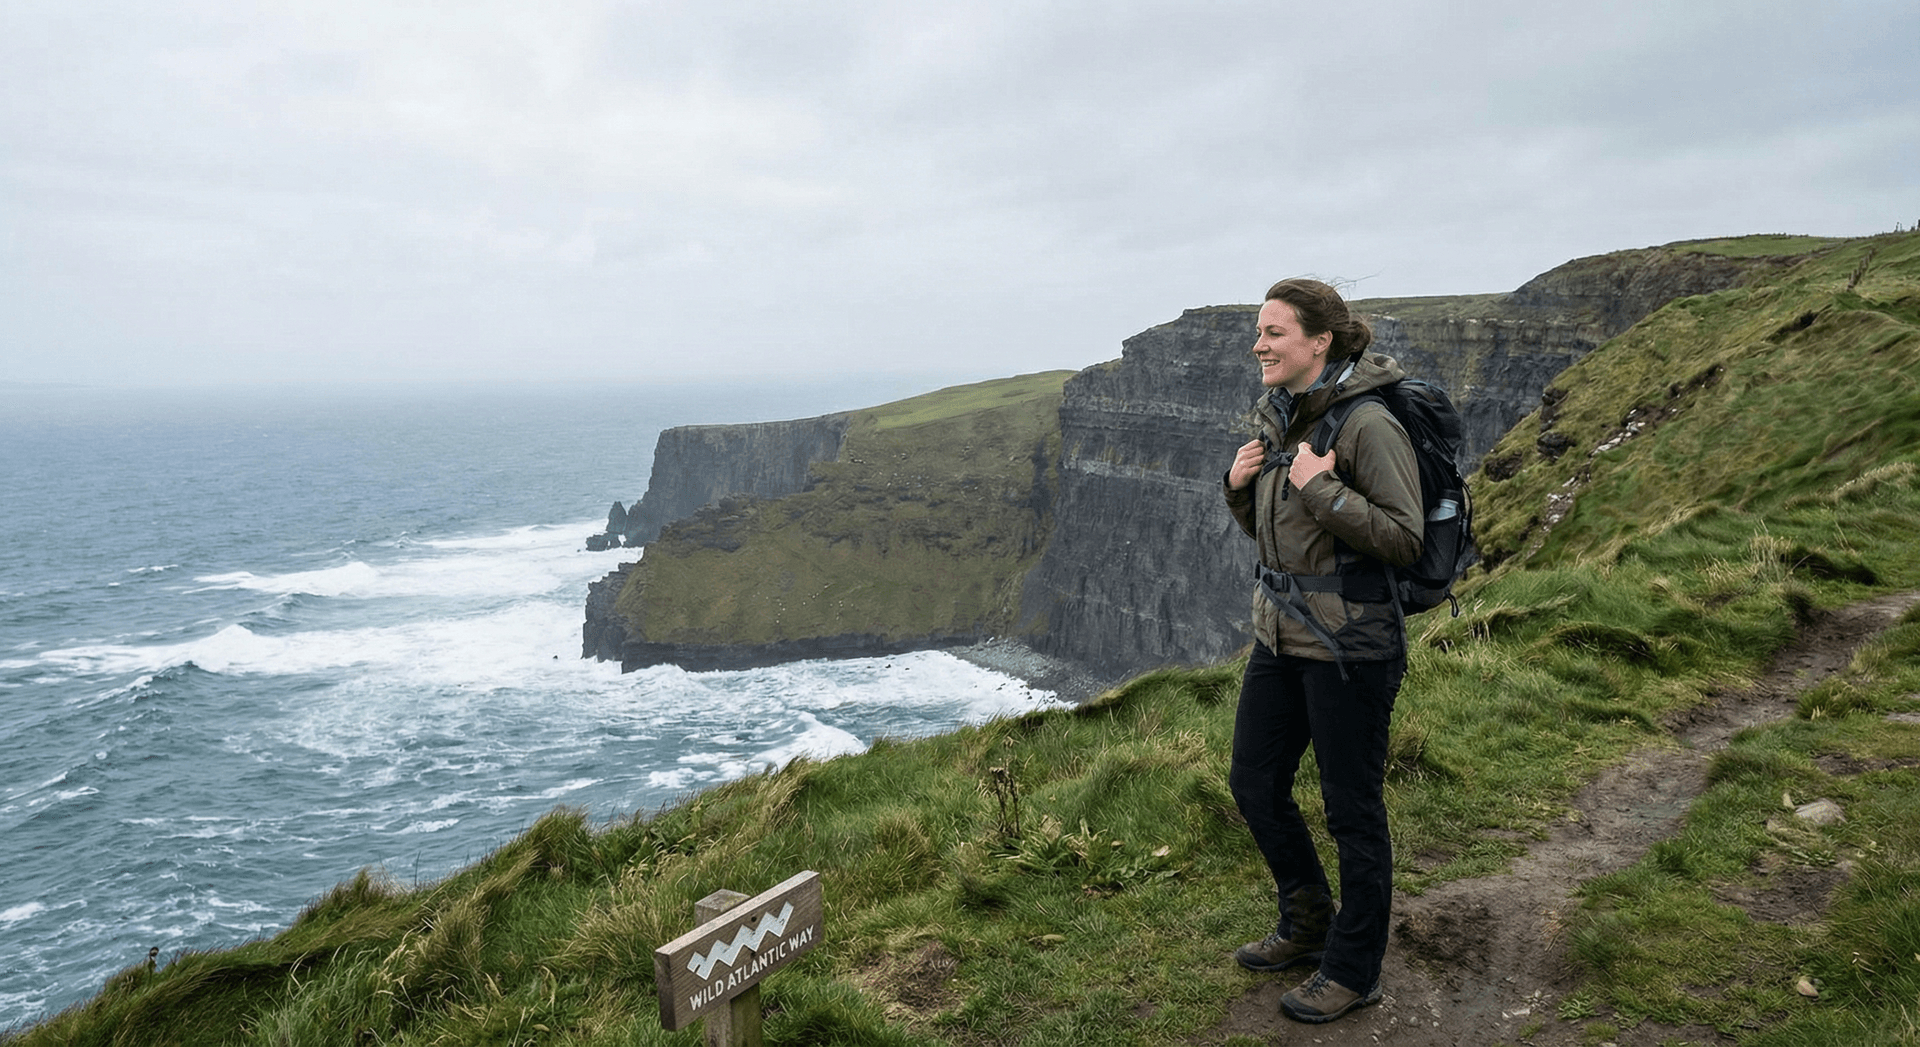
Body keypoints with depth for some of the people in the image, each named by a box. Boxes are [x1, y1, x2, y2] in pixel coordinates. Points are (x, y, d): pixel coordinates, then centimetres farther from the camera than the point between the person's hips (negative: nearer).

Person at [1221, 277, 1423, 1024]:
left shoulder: (1367, 425, -16)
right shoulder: (1275, 417, 8)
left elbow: (1404, 541, -18)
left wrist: (1322, 489, -25)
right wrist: (1239, 486, -2)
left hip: (1349, 645, -8)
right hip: (1280, 633, 9)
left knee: (1352, 808, 6)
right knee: (1254, 783, 17)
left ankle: (1353, 971, 24)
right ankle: (1309, 924, 39)